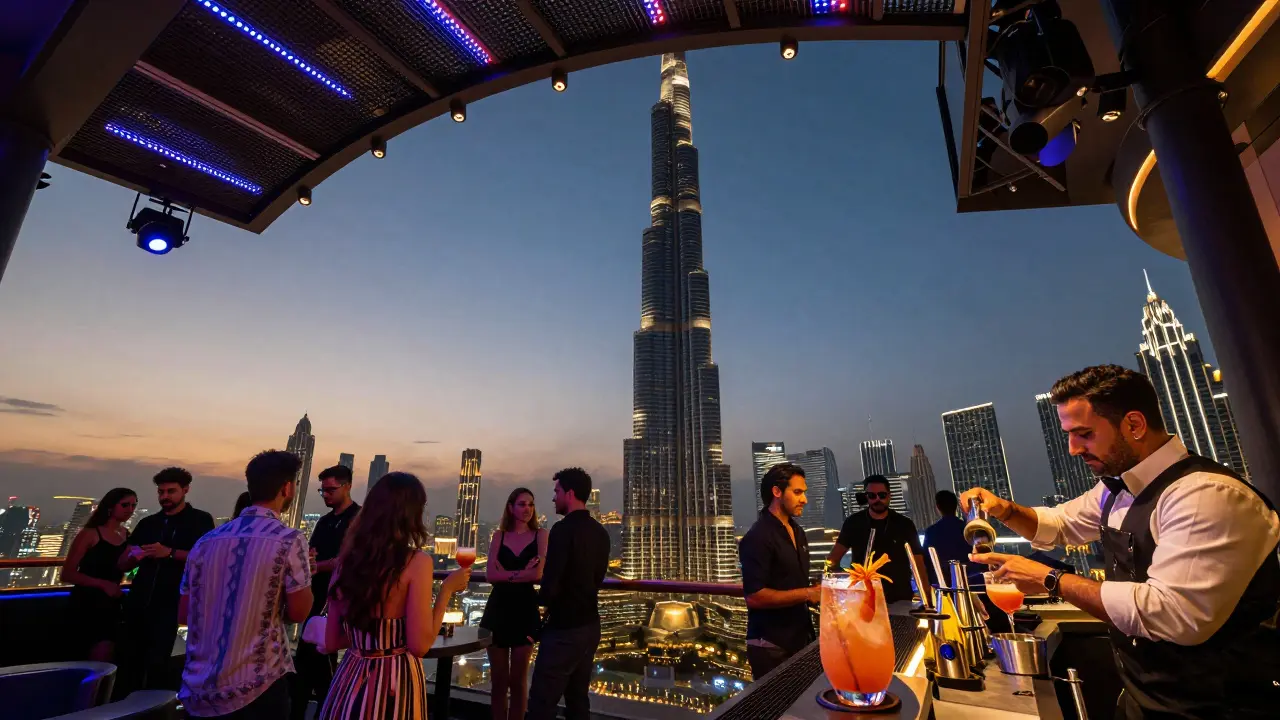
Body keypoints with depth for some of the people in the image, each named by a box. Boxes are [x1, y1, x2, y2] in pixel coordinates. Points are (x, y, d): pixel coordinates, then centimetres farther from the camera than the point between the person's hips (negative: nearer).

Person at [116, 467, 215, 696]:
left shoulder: (200, 520, 0)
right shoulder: (147, 523, 14)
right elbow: (122, 564, 14)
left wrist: (170, 552, -20)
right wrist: (133, 556, -9)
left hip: (171, 603, -5)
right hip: (138, 601, 5)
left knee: (157, 663, -8)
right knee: (129, 662, 9)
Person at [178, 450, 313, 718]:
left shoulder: (206, 541, 4)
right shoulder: (289, 540, -14)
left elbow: (184, 614, 10)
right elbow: (298, 611, -10)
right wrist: (303, 573, 6)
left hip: (197, 690, 6)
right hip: (256, 688, -5)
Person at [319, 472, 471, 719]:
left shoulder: (346, 559, -1)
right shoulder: (416, 561, -18)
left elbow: (331, 641, 7)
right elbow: (420, 644, -17)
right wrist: (447, 588, -7)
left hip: (349, 681, 5)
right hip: (395, 683, -5)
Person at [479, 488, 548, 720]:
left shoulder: (541, 535, -3)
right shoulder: (499, 536, 4)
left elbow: (538, 574, -16)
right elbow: (491, 575, -6)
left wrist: (507, 574, -8)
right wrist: (521, 572, -14)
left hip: (525, 610, -2)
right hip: (498, 609, 2)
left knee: (518, 680, 10)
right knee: (498, 679, 13)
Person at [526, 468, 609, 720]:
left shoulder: (563, 529, -19)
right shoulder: (600, 532, 6)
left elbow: (551, 586, -21)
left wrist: (540, 599, 1)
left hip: (564, 629, -8)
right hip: (589, 625, 8)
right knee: (578, 697, 18)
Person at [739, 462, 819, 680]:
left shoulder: (797, 532, 10)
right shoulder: (758, 538, -19)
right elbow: (754, 596, -24)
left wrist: (816, 589, 1)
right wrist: (807, 594, -20)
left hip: (800, 639, 8)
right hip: (772, 647, -8)